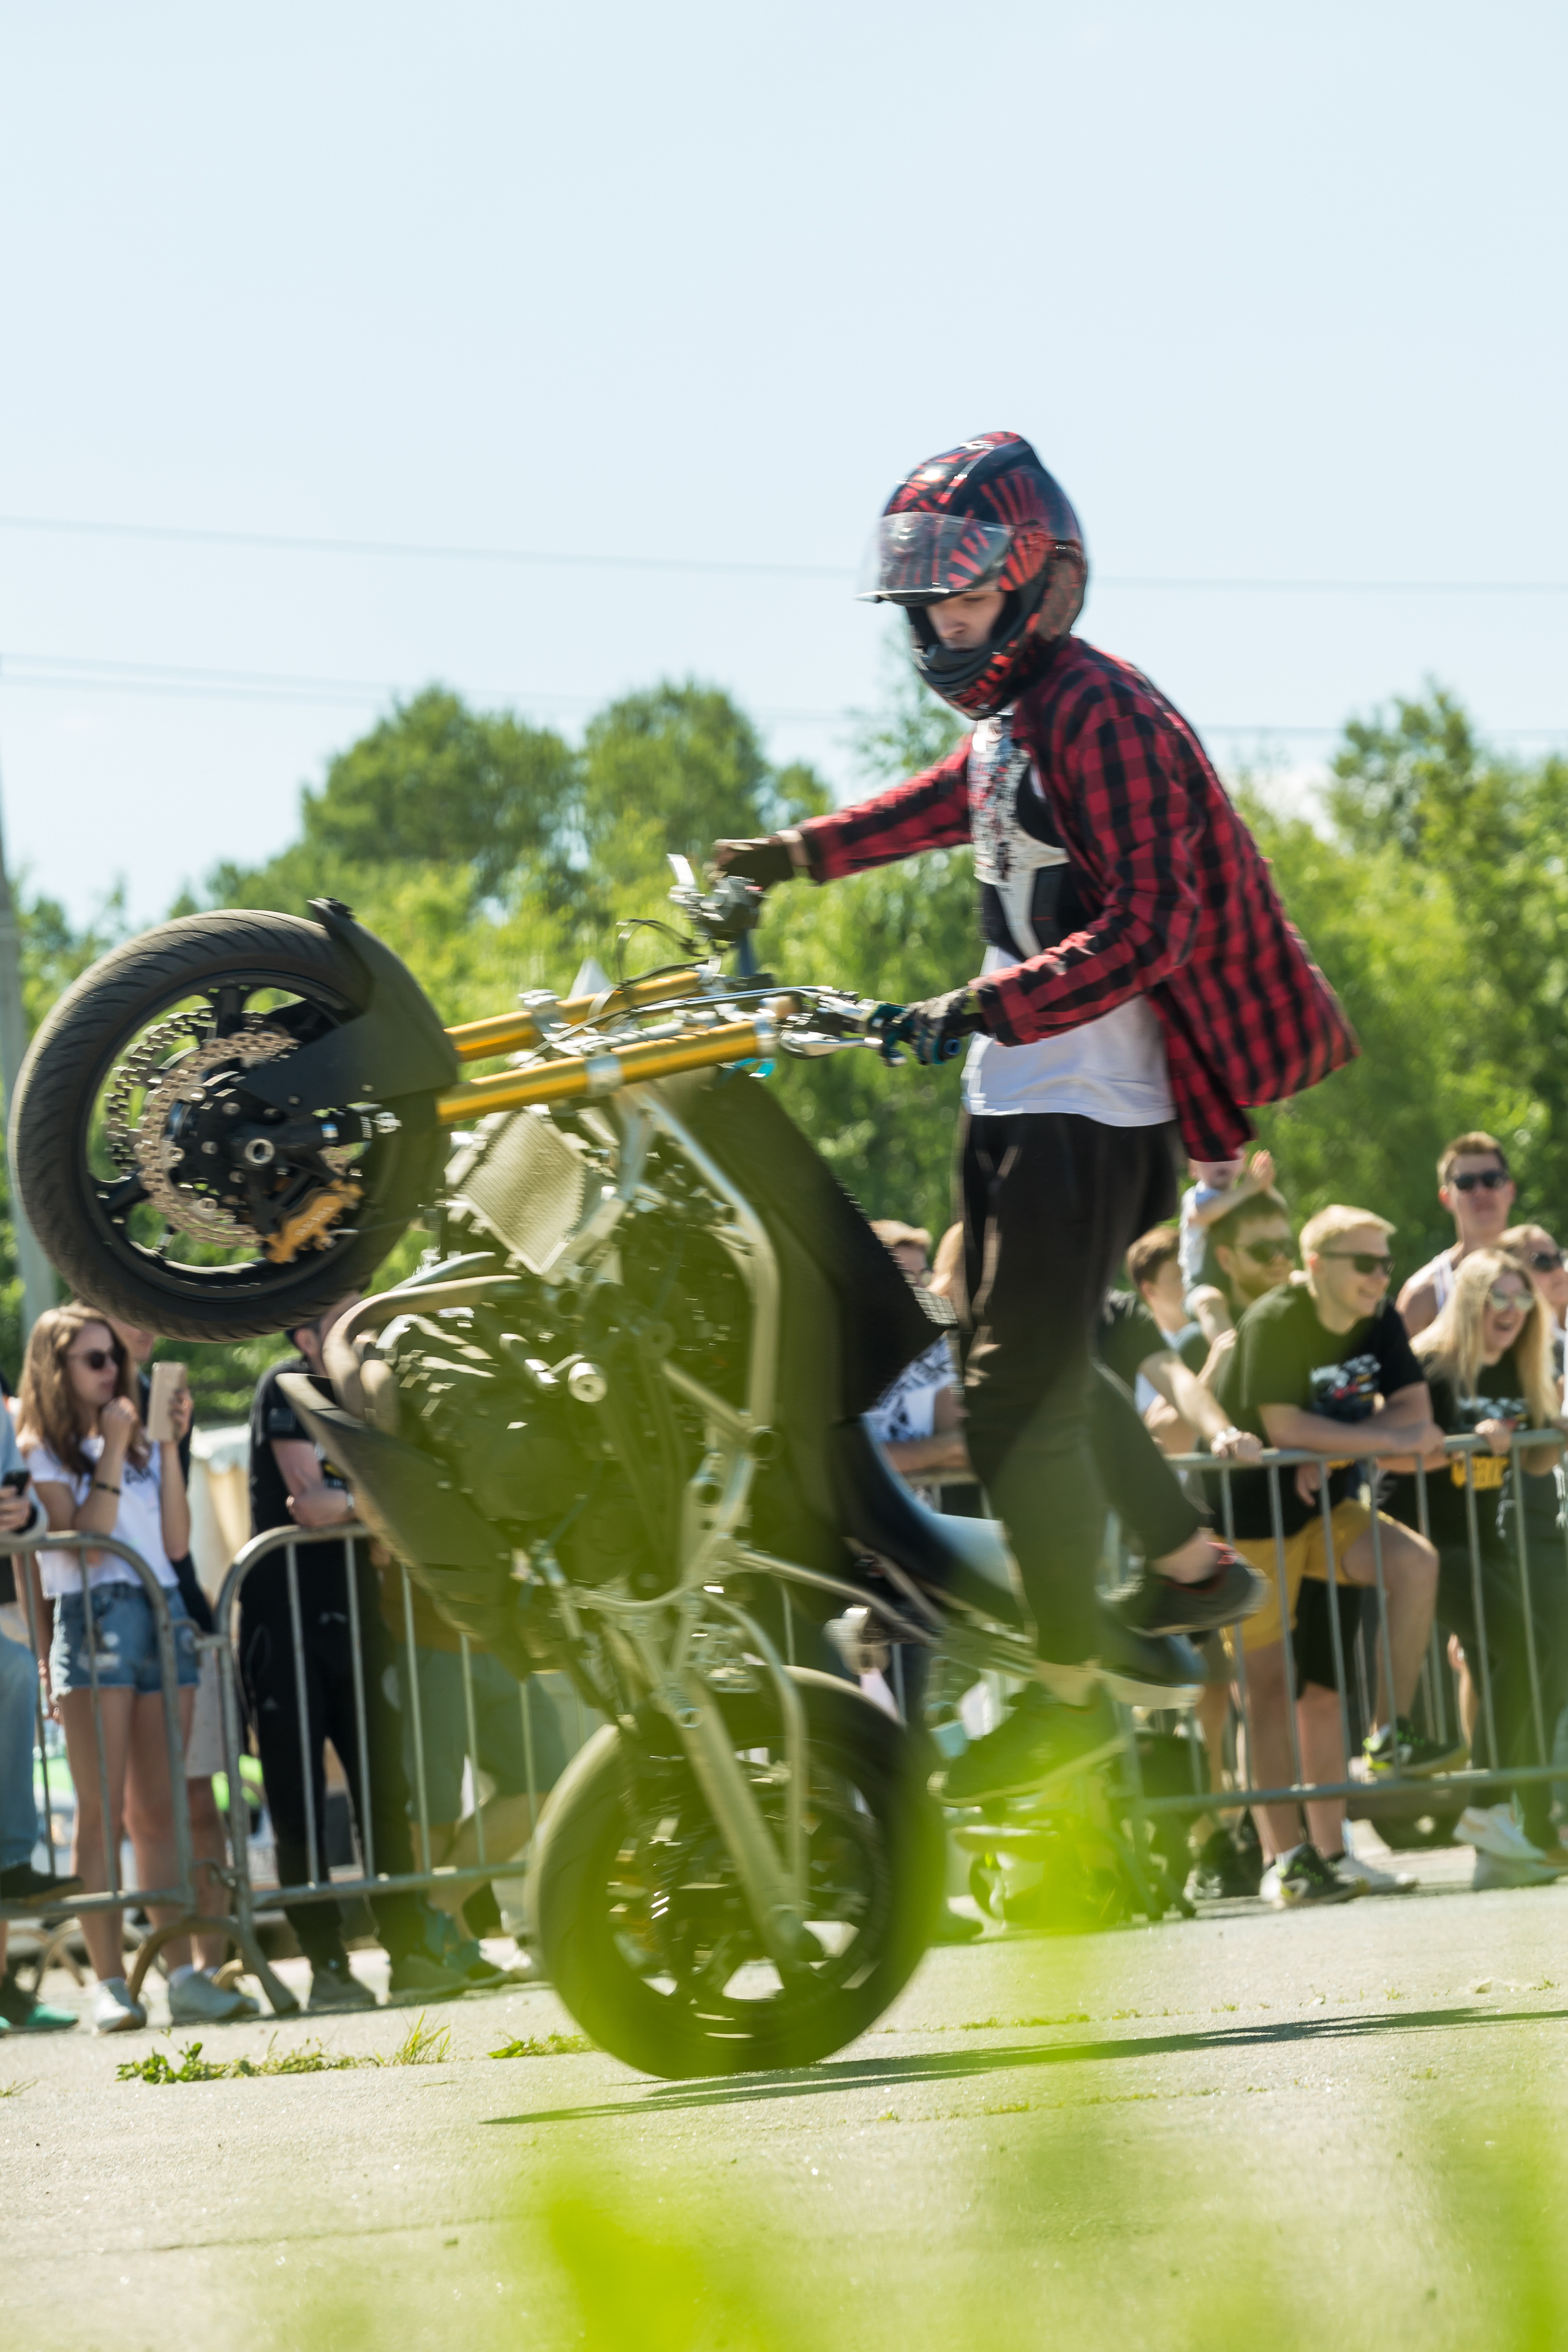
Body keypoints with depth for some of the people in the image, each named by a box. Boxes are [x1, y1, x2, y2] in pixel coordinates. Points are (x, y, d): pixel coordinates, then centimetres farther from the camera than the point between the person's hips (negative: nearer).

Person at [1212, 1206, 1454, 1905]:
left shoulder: (1381, 1325, 2)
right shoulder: (1275, 1322, -19)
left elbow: (1416, 1415, -3)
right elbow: (1285, 1427, -25)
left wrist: (1336, 1449, -17)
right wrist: (1386, 1438, -17)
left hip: (1327, 1508, 6)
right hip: (1254, 1518, -6)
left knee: (1415, 1563, -21)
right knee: (1265, 1684, -6)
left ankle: (1391, 1734, -8)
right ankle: (1284, 1857, -4)